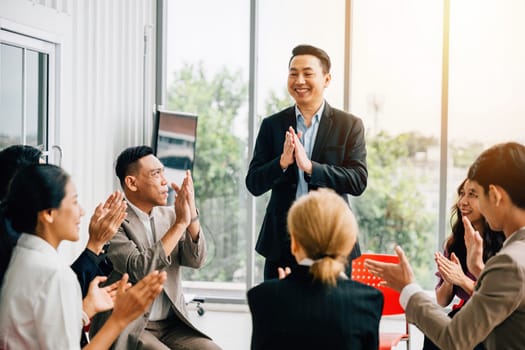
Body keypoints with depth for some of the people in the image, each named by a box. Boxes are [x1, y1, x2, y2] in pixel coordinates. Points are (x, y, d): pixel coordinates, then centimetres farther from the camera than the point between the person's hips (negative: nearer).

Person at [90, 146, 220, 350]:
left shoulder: (168, 215, 10)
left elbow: (196, 260, 0)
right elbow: (139, 269, -23)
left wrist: (191, 216, -15)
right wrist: (180, 223, -21)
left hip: (171, 324, 6)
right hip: (128, 328, -6)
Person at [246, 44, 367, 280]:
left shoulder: (349, 125, 2)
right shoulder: (272, 125, 7)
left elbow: (358, 181, -8)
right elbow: (253, 184, 3)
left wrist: (310, 167, -20)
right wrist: (282, 162, -17)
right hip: (281, 245, 2)